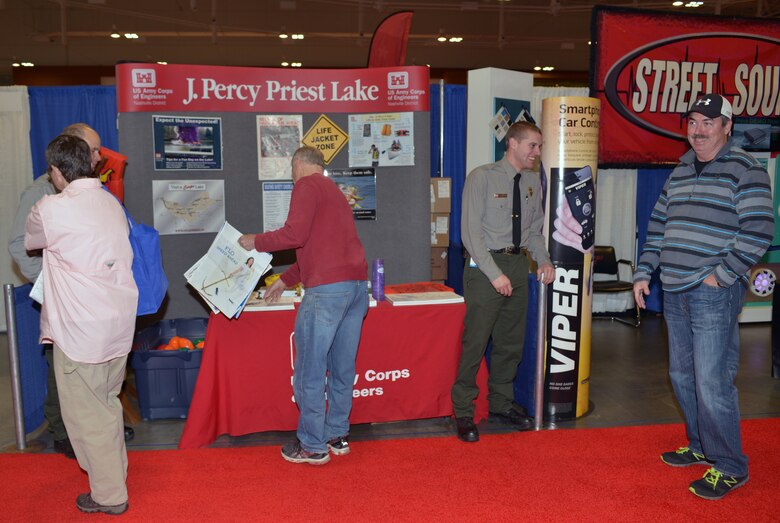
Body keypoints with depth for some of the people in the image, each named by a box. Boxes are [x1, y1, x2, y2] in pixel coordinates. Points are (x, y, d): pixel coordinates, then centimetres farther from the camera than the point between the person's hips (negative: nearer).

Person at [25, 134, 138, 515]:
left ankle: (109, 495, 18)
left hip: (80, 329, -7)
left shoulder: (51, 210, -13)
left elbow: (27, 242, 7)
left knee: (86, 412, 7)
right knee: (107, 402, 22)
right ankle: (117, 471, 37)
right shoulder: (112, 203, 6)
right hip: (120, 323, 7)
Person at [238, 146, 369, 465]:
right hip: (358, 284, 9)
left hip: (327, 288, -9)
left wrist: (255, 242, -1)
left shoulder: (307, 185, -1)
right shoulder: (333, 190, 27)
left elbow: (295, 235, -15)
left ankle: (312, 446, 8)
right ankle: (337, 436, 24)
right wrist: (285, 280, 31)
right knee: (342, 367, 14)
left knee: (309, 371, 0)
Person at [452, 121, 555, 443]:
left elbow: (535, 229, 16)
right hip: (485, 265, -6)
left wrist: (544, 260, -1)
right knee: (475, 341, -4)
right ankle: (463, 412, 10)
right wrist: (495, 273, -19)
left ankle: (501, 404, 31)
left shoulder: (533, 181, 9)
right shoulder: (482, 177, -10)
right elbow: (471, 232, -14)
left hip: (518, 264, 7)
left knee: (511, 341, 14)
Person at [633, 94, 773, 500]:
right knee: (682, 376, 15)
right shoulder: (680, 172, 15)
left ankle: (730, 467, 11)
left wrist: (720, 275, -15)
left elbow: (758, 232, -14)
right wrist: (643, 273, 14)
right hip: (675, 294, 8)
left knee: (712, 383, -6)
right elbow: (658, 227, 19)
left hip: (714, 294, -8)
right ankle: (701, 447, 33)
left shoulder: (744, 170, -7)